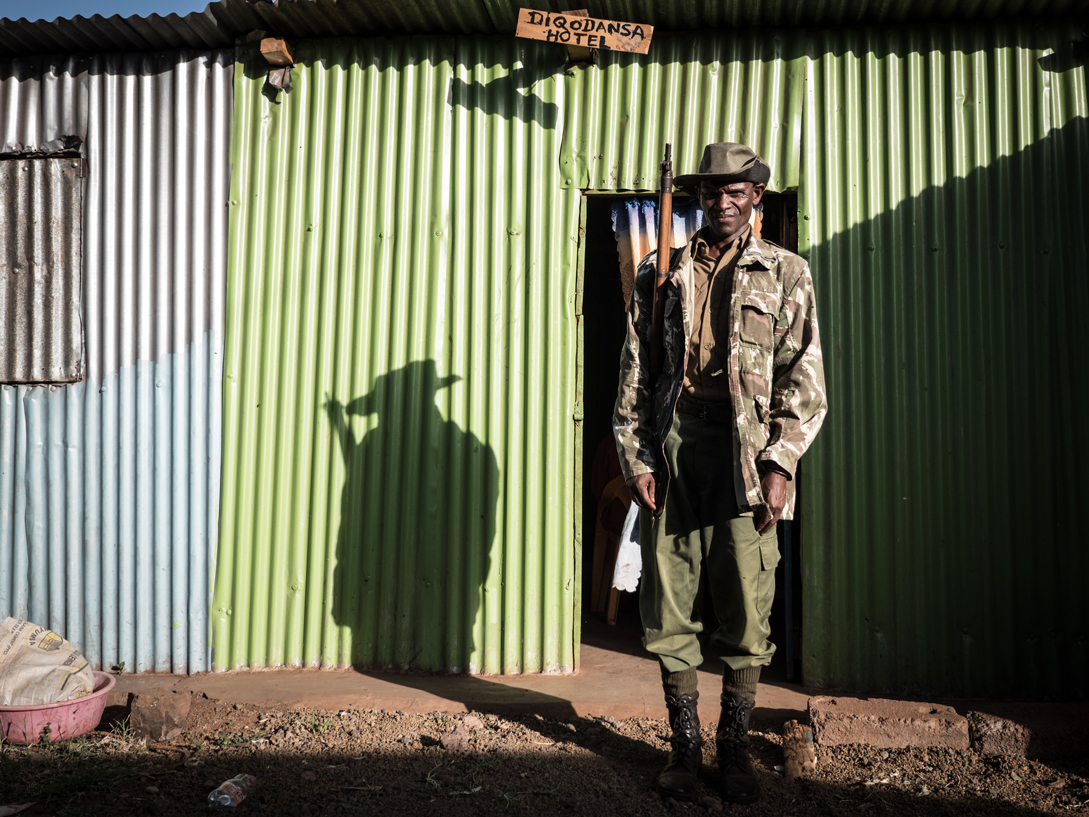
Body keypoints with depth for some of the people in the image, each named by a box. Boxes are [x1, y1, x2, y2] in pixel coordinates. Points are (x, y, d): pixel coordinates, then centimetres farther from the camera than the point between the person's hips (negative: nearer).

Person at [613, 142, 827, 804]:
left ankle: (735, 748, 17)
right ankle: (685, 745, 18)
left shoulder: (785, 273, 10)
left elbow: (805, 379, 3)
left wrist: (779, 464, -8)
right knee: (670, 607, 4)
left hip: (745, 453, -1)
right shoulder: (660, 274, 14)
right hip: (671, 450, 2)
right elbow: (633, 376, 12)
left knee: (746, 608, 1)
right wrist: (636, 458, 2)